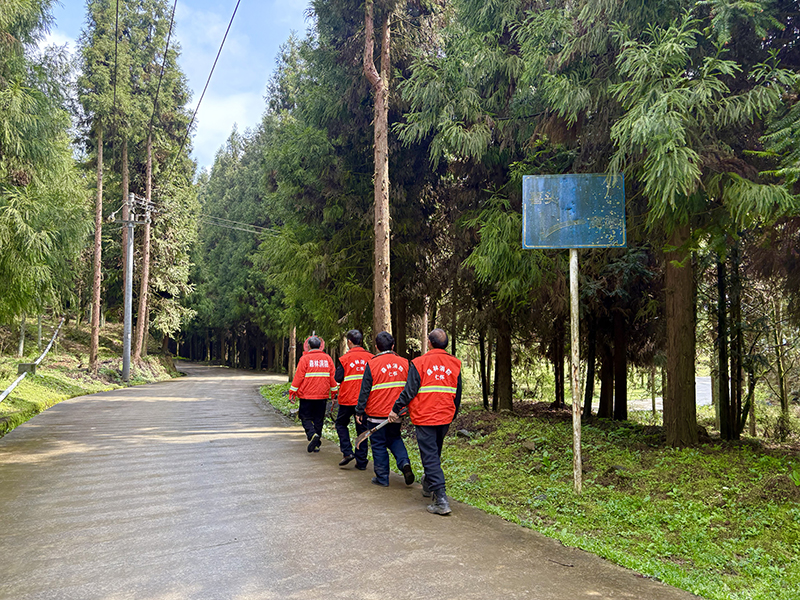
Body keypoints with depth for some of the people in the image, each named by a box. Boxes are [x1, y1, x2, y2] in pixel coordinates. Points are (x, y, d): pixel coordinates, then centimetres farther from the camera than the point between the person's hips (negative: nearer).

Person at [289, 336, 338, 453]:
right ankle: (316, 444, 12)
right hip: (322, 395, 4)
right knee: (318, 419, 11)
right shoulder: (327, 359, 5)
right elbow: (332, 377, 8)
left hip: (307, 395, -4)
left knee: (305, 417, 7)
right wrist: (333, 392, 18)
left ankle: (312, 434, -18)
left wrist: (292, 392, 0)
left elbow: (298, 376, -8)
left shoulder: (305, 358, -7)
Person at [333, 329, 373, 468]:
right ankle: (361, 461, 10)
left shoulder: (344, 358, -10)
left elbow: (338, 378, -8)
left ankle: (347, 452, 2)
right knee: (362, 428, 10)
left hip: (348, 399, -3)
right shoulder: (370, 357, 0)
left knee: (341, 424, 17)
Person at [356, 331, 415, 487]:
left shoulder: (372, 364, -12)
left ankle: (382, 477, 14)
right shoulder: (404, 363, 0)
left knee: (379, 445, 8)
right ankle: (404, 463, 1)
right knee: (394, 438, 23)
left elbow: (365, 391, -9)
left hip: (377, 413, -4)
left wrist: (359, 411, 0)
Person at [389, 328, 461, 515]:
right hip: (445, 418, 5)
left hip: (425, 417, -5)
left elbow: (410, 390, -11)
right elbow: (457, 394, 12)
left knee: (430, 456, -3)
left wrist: (396, 409, 2)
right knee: (435, 453, 23)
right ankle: (428, 485, 41)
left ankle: (441, 500, -10)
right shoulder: (455, 364, 5)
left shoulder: (419, 363, -10)